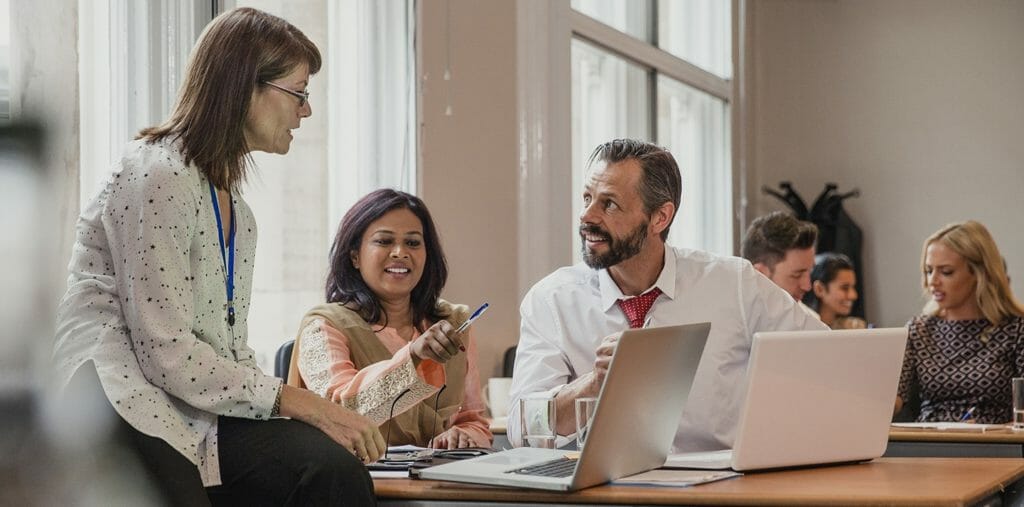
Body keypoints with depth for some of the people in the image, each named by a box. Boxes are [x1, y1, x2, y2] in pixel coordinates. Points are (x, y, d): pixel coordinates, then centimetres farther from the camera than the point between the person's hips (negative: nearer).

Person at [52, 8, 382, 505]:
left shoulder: (233, 207, 19)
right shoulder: (158, 175, -10)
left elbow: (229, 352, 14)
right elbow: (166, 353, -15)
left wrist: (308, 405, -2)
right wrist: (293, 400, -14)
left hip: (200, 407, 8)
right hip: (119, 406, -7)